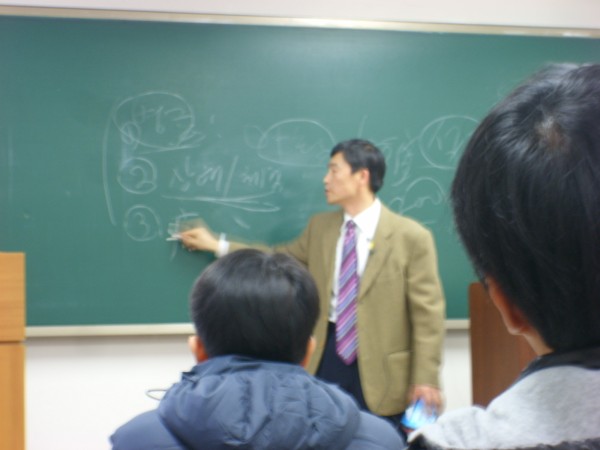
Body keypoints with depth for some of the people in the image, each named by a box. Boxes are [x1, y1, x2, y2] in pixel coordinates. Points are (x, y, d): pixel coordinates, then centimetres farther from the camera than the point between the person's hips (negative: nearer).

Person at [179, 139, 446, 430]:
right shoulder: (320, 226, 10)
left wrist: (425, 380, -12)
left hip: (380, 371, -5)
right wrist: (216, 245, 24)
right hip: (327, 357, 5)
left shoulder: (411, 236, -8)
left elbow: (427, 314, -8)